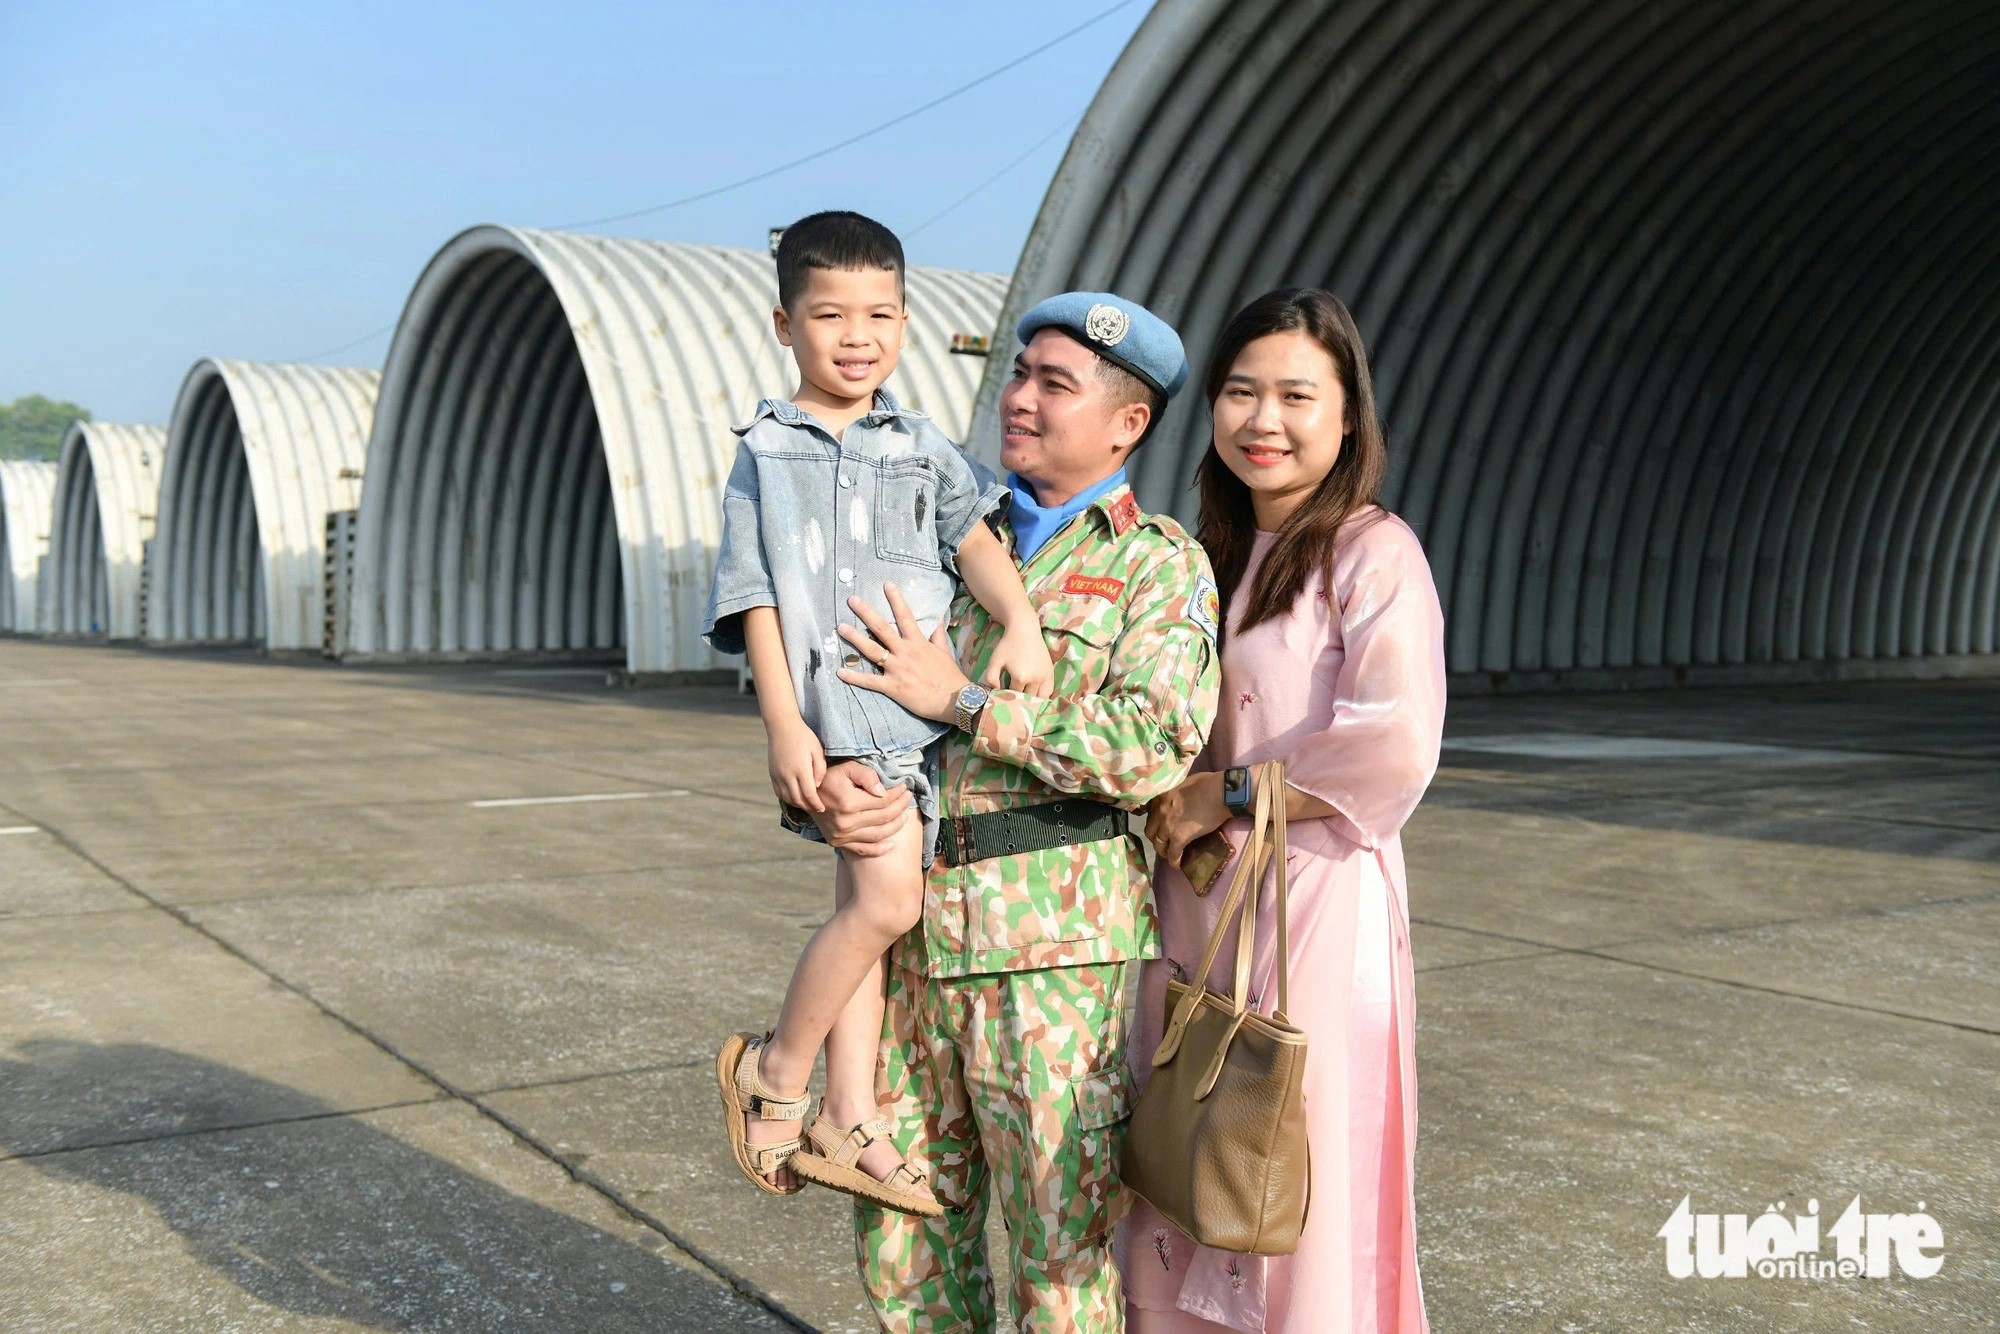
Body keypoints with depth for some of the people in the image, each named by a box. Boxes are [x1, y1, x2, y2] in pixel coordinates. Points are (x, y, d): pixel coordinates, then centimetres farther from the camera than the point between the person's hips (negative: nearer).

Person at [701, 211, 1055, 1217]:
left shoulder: (922, 447, 16)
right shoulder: (767, 453, 3)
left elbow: (975, 538, 4)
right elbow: (755, 599, -2)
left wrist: (1020, 624, -15)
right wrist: (785, 723, -11)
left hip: (922, 710, 5)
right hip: (835, 715, -5)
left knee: (864, 904, 8)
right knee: (887, 896, -16)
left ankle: (847, 1122, 15)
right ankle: (776, 1069, 4)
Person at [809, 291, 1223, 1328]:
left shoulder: (1160, 566, 0)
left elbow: (1155, 746, -17)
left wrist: (962, 699, -13)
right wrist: (827, 787, -8)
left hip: (1057, 942, -5)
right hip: (916, 931, 5)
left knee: (1061, 1244, 3)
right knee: (904, 1239, 13)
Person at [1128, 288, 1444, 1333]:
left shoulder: (1371, 553, -10)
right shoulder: (1213, 557, 13)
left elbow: (1393, 749, -22)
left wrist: (1223, 798, -14)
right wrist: (1171, 813, 6)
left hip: (1316, 904, -7)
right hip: (1198, 906, 7)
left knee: (1302, 1195, 2)